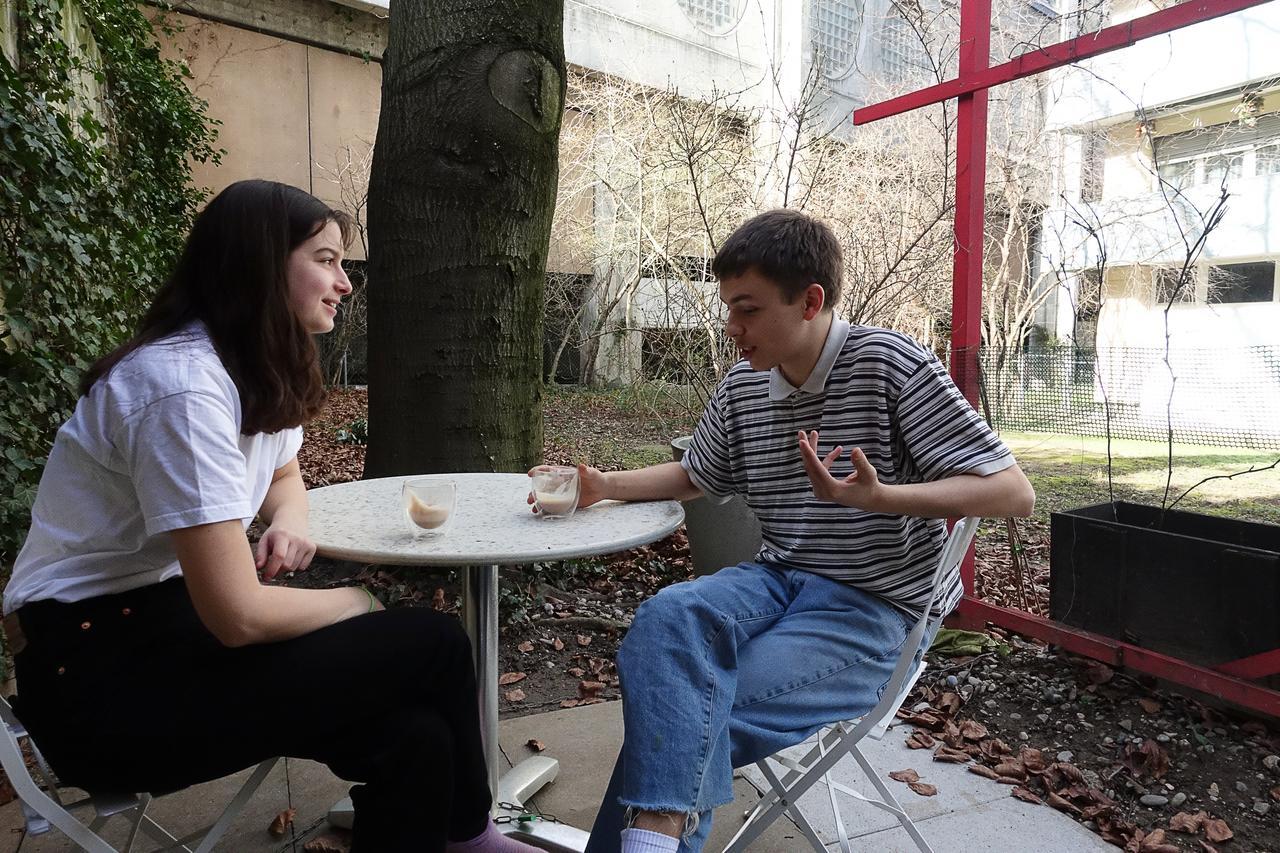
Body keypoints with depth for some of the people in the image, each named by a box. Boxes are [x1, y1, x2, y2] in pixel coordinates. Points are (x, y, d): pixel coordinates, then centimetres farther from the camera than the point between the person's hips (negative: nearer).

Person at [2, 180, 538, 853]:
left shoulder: (264, 370, 4)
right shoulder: (185, 385, -25)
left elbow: (283, 476, 22)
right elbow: (238, 616, -27)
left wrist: (288, 523, -2)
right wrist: (352, 602, -8)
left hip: (171, 622, 8)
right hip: (98, 675, -7)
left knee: (413, 738, -15)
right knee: (431, 644, -14)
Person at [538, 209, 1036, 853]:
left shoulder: (889, 363, -11)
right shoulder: (742, 385, 6)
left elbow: (1013, 491, -13)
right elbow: (697, 477, 24)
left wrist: (877, 497, -29)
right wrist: (606, 486, 7)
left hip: (874, 606, -5)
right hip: (777, 577, 5)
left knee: (684, 720, -23)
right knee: (668, 617, -29)